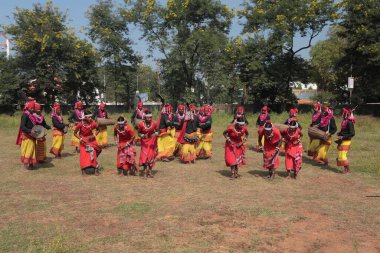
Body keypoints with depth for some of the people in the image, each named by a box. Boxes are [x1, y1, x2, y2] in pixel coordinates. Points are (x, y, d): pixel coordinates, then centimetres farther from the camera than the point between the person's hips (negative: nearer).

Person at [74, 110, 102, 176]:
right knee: (83, 155, -2)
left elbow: (98, 129, 2)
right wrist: (81, 139, -21)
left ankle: (96, 170, 13)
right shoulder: (80, 124, -24)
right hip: (83, 140, -2)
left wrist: (94, 135, -13)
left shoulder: (93, 123, -19)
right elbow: (75, 133, -11)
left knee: (93, 154, -1)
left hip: (91, 139, 2)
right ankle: (83, 171, 8)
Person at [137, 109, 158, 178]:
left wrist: (155, 134, -22)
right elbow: (139, 133, -5)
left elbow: (157, 131, -1)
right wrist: (143, 136, -24)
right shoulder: (141, 124, -20)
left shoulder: (154, 123, -17)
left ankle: (150, 171, 18)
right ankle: (145, 171, 10)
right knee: (144, 155, -6)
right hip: (144, 141, -1)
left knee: (151, 155, 5)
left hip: (152, 141, 1)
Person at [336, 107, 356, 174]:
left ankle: (348, 170, 2)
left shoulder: (349, 122, -19)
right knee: (340, 155, 14)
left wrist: (343, 137, -23)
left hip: (346, 141, -10)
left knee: (342, 156, -8)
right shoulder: (344, 121, 9)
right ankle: (345, 169, 23)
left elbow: (352, 133, -22)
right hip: (342, 141, 10)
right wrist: (339, 133, 6)